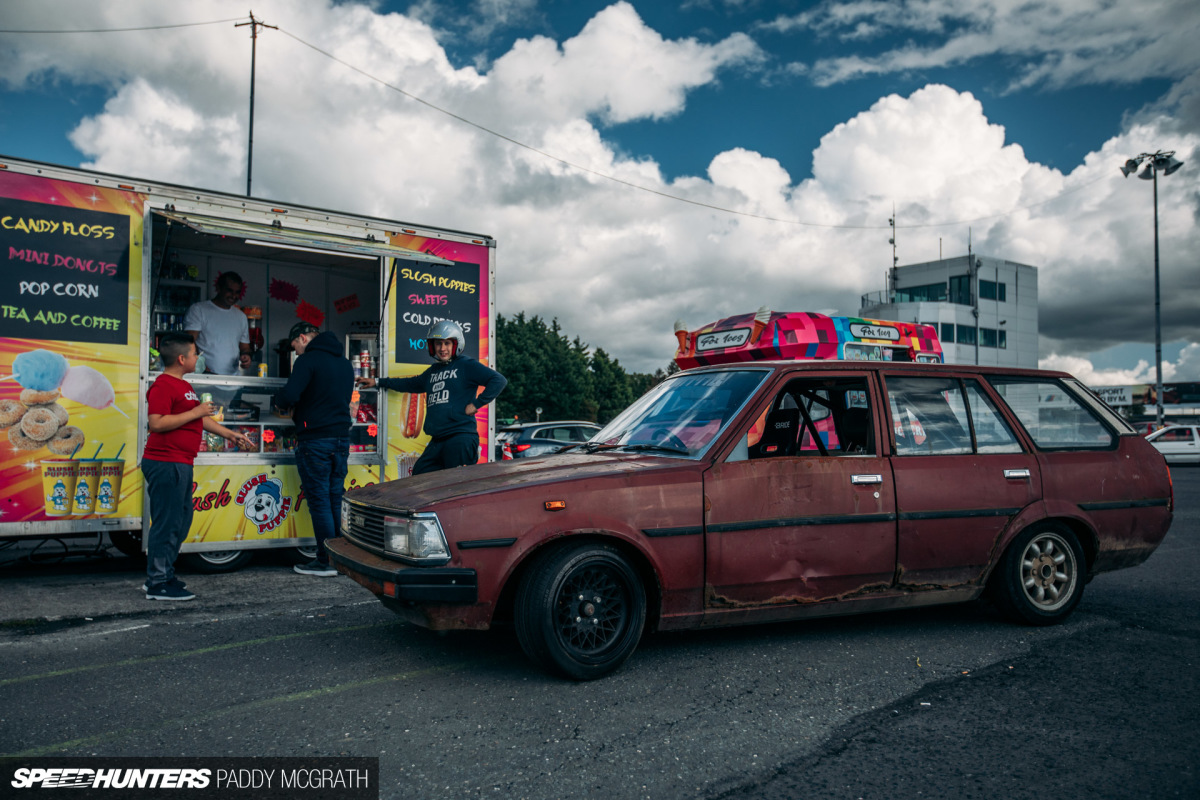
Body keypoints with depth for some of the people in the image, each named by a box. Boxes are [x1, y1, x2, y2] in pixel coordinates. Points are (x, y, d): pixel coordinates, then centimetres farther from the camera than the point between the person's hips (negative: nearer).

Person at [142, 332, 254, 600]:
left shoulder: (183, 386, 20)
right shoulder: (162, 386, -13)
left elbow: (202, 419, 27)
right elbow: (157, 423, -24)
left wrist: (232, 435, 27)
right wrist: (195, 412, -19)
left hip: (181, 465, 11)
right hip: (165, 464, -11)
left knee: (181, 521, 16)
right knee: (167, 522, -6)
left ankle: (161, 576, 25)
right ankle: (158, 584, 1)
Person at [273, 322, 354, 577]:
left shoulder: (309, 360, -10)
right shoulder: (344, 363, 15)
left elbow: (289, 395, -23)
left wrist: (281, 404, 1)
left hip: (315, 440, -7)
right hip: (341, 438, 8)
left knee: (319, 501, -1)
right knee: (336, 499, 12)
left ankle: (326, 561, 1)